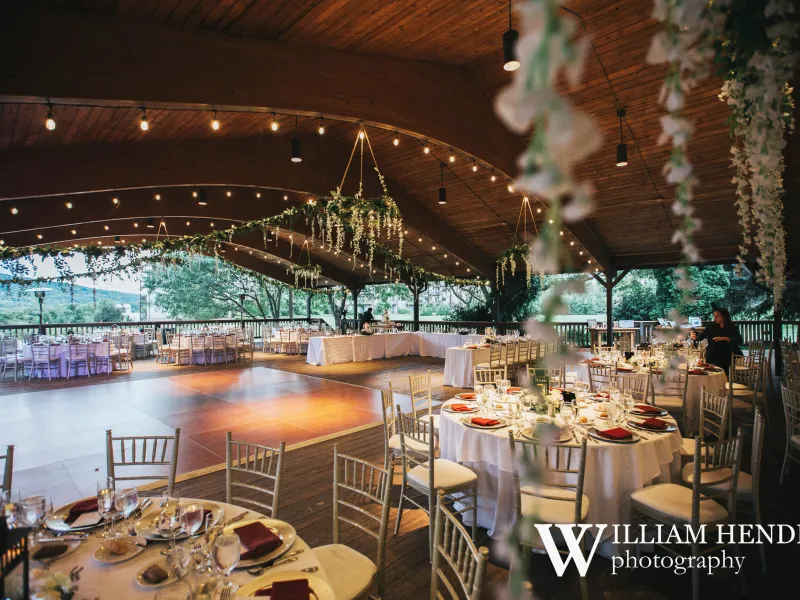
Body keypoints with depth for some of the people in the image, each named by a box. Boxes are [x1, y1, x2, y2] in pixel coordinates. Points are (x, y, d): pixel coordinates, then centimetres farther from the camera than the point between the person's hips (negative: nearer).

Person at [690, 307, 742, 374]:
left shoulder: (732, 328, 0)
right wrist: (695, 337, -29)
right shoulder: (711, 327, 1)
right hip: (712, 359, 1)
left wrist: (724, 338, -20)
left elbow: (739, 340, -9)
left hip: (726, 359, 0)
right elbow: (701, 336, -7)